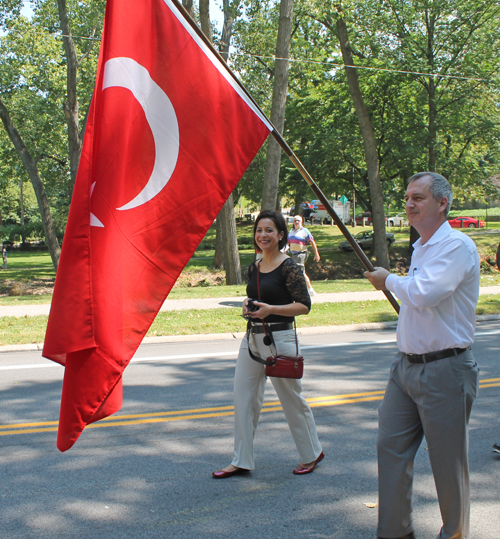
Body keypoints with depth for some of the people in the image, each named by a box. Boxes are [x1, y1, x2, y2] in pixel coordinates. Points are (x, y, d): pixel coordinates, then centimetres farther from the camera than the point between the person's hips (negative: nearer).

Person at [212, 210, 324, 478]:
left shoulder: (288, 267, -11)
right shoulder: (254, 267, 10)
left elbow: (304, 305, -14)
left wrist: (270, 309, -23)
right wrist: (248, 305, 2)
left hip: (280, 338, -7)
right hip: (252, 338, 7)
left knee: (292, 399, 6)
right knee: (243, 400, 7)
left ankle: (312, 454, 26)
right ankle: (241, 461, 17)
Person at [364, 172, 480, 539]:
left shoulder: (457, 245, -14)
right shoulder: (420, 248, 15)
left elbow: (424, 293, -27)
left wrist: (389, 280, -10)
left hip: (444, 369, -9)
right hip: (406, 365, 9)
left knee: (448, 461, 3)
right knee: (391, 447, 9)